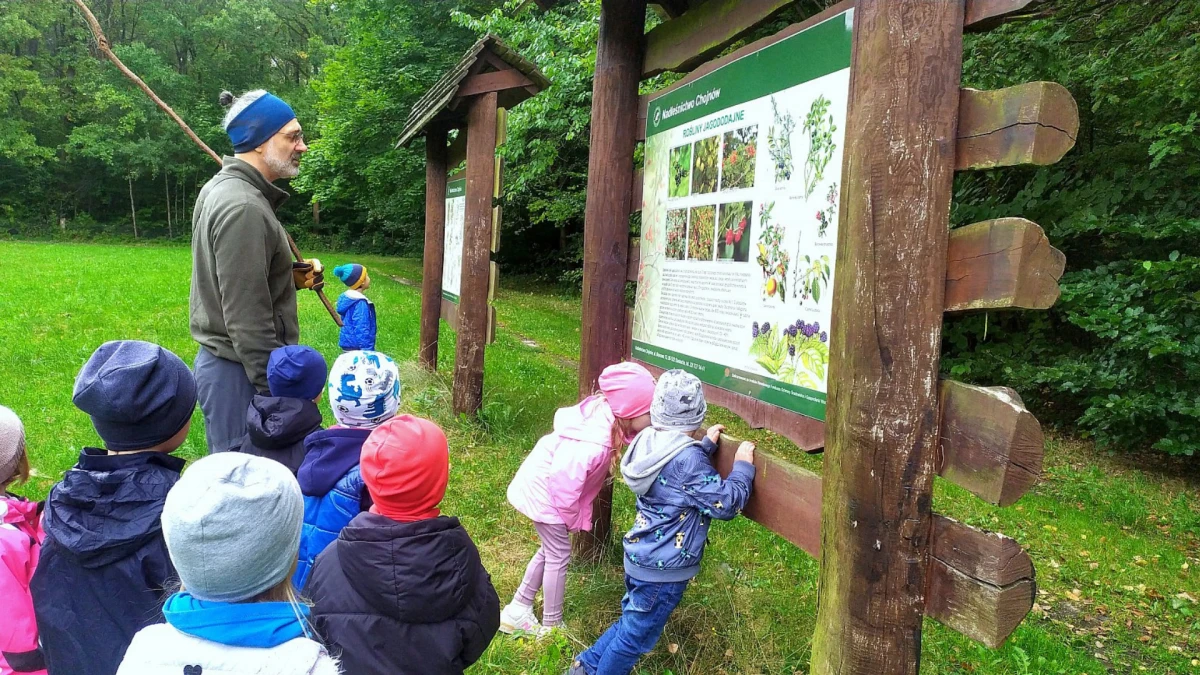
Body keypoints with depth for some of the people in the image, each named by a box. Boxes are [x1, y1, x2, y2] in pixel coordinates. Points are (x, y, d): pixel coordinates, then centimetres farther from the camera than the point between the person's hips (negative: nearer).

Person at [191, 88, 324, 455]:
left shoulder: (224, 188, 12)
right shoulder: (242, 206, -21)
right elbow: (247, 319, -23)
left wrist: (292, 275, 6)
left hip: (221, 360, 10)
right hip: (242, 371, -10)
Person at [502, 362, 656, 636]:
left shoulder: (607, 416, -16)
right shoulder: (593, 443, -38)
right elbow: (564, 483, -31)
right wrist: (572, 518, -13)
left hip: (541, 484, 9)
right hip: (545, 493, -9)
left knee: (550, 550, 22)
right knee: (559, 556, 7)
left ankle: (517, 610, 35)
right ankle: (552, 626, 25)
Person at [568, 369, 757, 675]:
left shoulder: (651, 441, 0)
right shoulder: (687, 457, -26)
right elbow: (725, 504, -21)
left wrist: (707, 445, 21)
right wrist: (743, 467, -8)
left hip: (643, 555, 9)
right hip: (663, 569, -9)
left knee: (631, 623, 28)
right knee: (636, 635, 12)